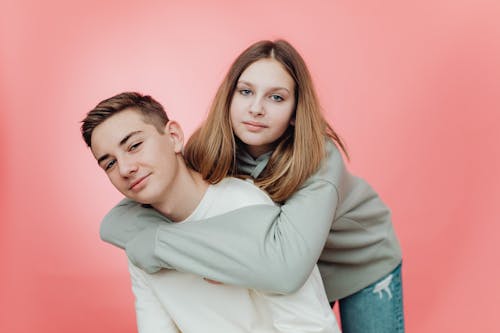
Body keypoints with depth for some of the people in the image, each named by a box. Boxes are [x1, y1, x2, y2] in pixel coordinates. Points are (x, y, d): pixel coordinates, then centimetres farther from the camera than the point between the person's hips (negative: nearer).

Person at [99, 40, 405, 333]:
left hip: (362, 266, -2)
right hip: (286, 278, 3)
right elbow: (115, 221, -28)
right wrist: (205, 250, -44)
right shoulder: (204, 155, -25)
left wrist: (158, 243, -50)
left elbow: (286, 265, -54)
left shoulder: (317, 160, -37)